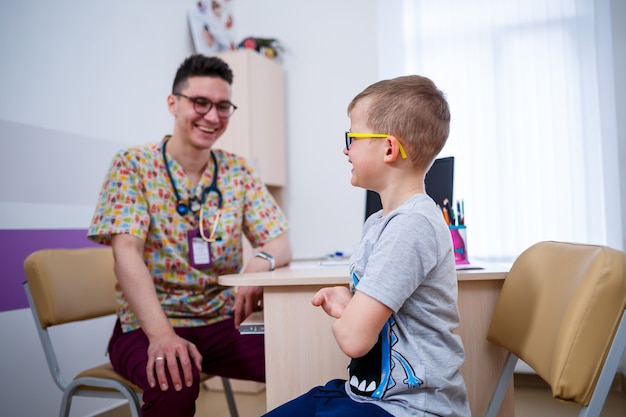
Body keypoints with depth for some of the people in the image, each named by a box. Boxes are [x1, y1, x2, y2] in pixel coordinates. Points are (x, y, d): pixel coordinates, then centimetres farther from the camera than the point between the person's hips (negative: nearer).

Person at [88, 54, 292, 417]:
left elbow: (281, 243, -1)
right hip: (148, 326, -3)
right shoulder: (133, 165, -5)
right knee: (175, 381, -33)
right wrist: (161, 333, -31)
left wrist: (262, 262, -25)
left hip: (223, 323, 3)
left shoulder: (237, 170, 5)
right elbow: (127, 251, -17)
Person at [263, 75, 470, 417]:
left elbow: (354, 337, -28)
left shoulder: (412, 225, -24)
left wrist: (342, 315, -7)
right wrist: (346, 299, 2)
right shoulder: (377, 222, 6)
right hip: (363, 389, 9)